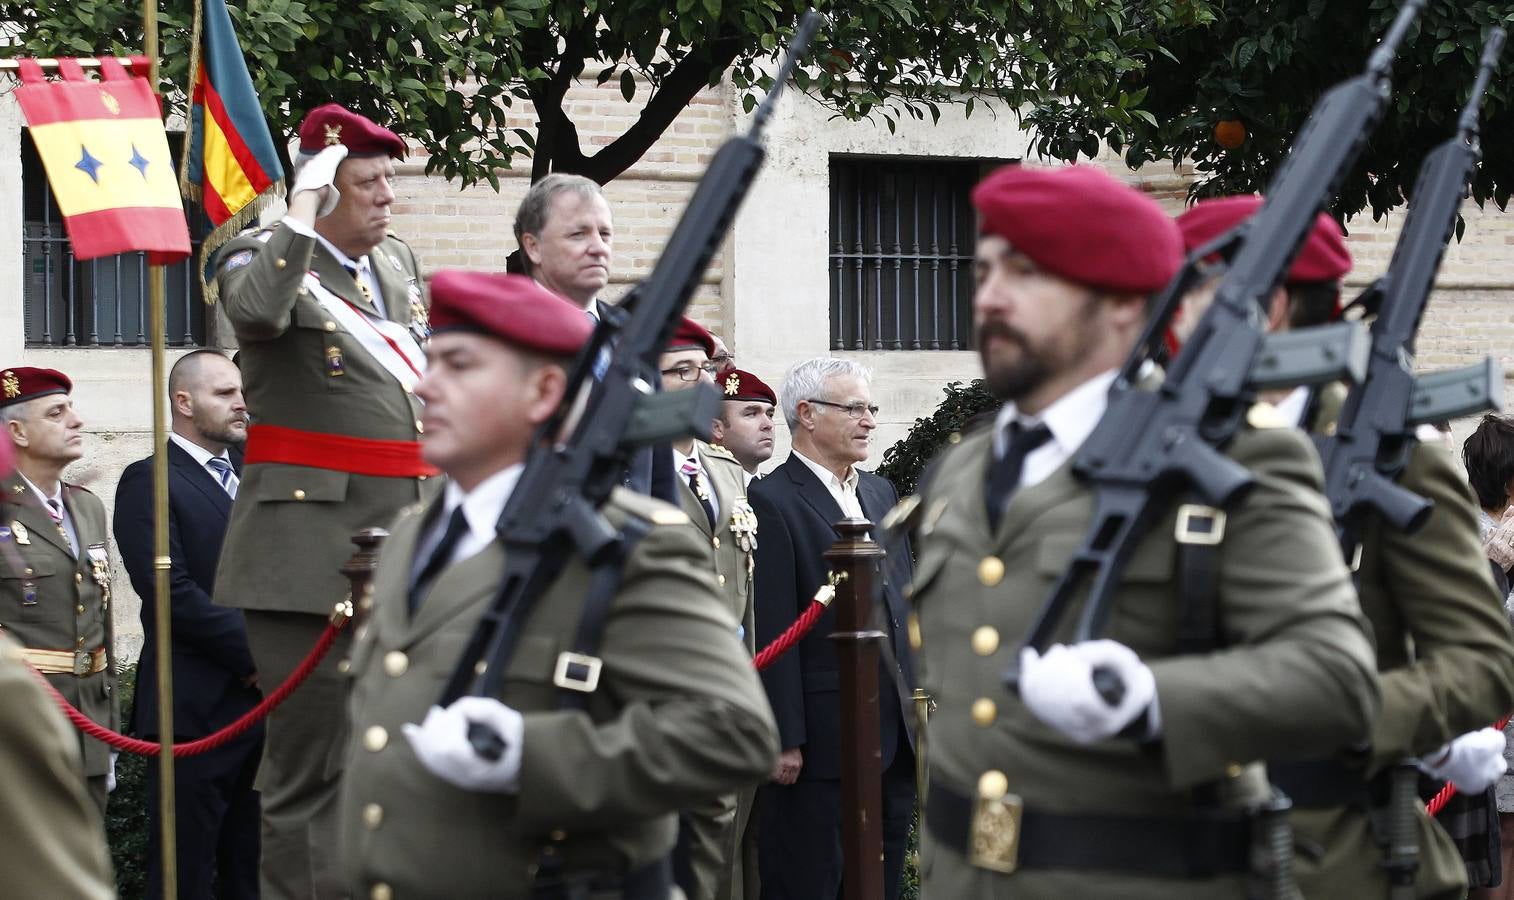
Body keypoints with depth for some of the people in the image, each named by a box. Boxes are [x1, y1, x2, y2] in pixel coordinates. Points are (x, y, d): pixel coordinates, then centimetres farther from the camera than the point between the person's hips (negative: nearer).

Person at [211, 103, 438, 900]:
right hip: (314, 552, -7)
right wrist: (300, 218, -22)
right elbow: (254, 311, -30)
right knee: (310, 765, -5)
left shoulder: (397, 262, 16)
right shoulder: (263, 258, -5)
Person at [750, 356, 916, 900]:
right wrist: (785, 740, -17)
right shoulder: (773, 502, -10)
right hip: (821, 738, -8)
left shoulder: (880, 493, 15)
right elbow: (775, 631, -15)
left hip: (894, 732, 8)